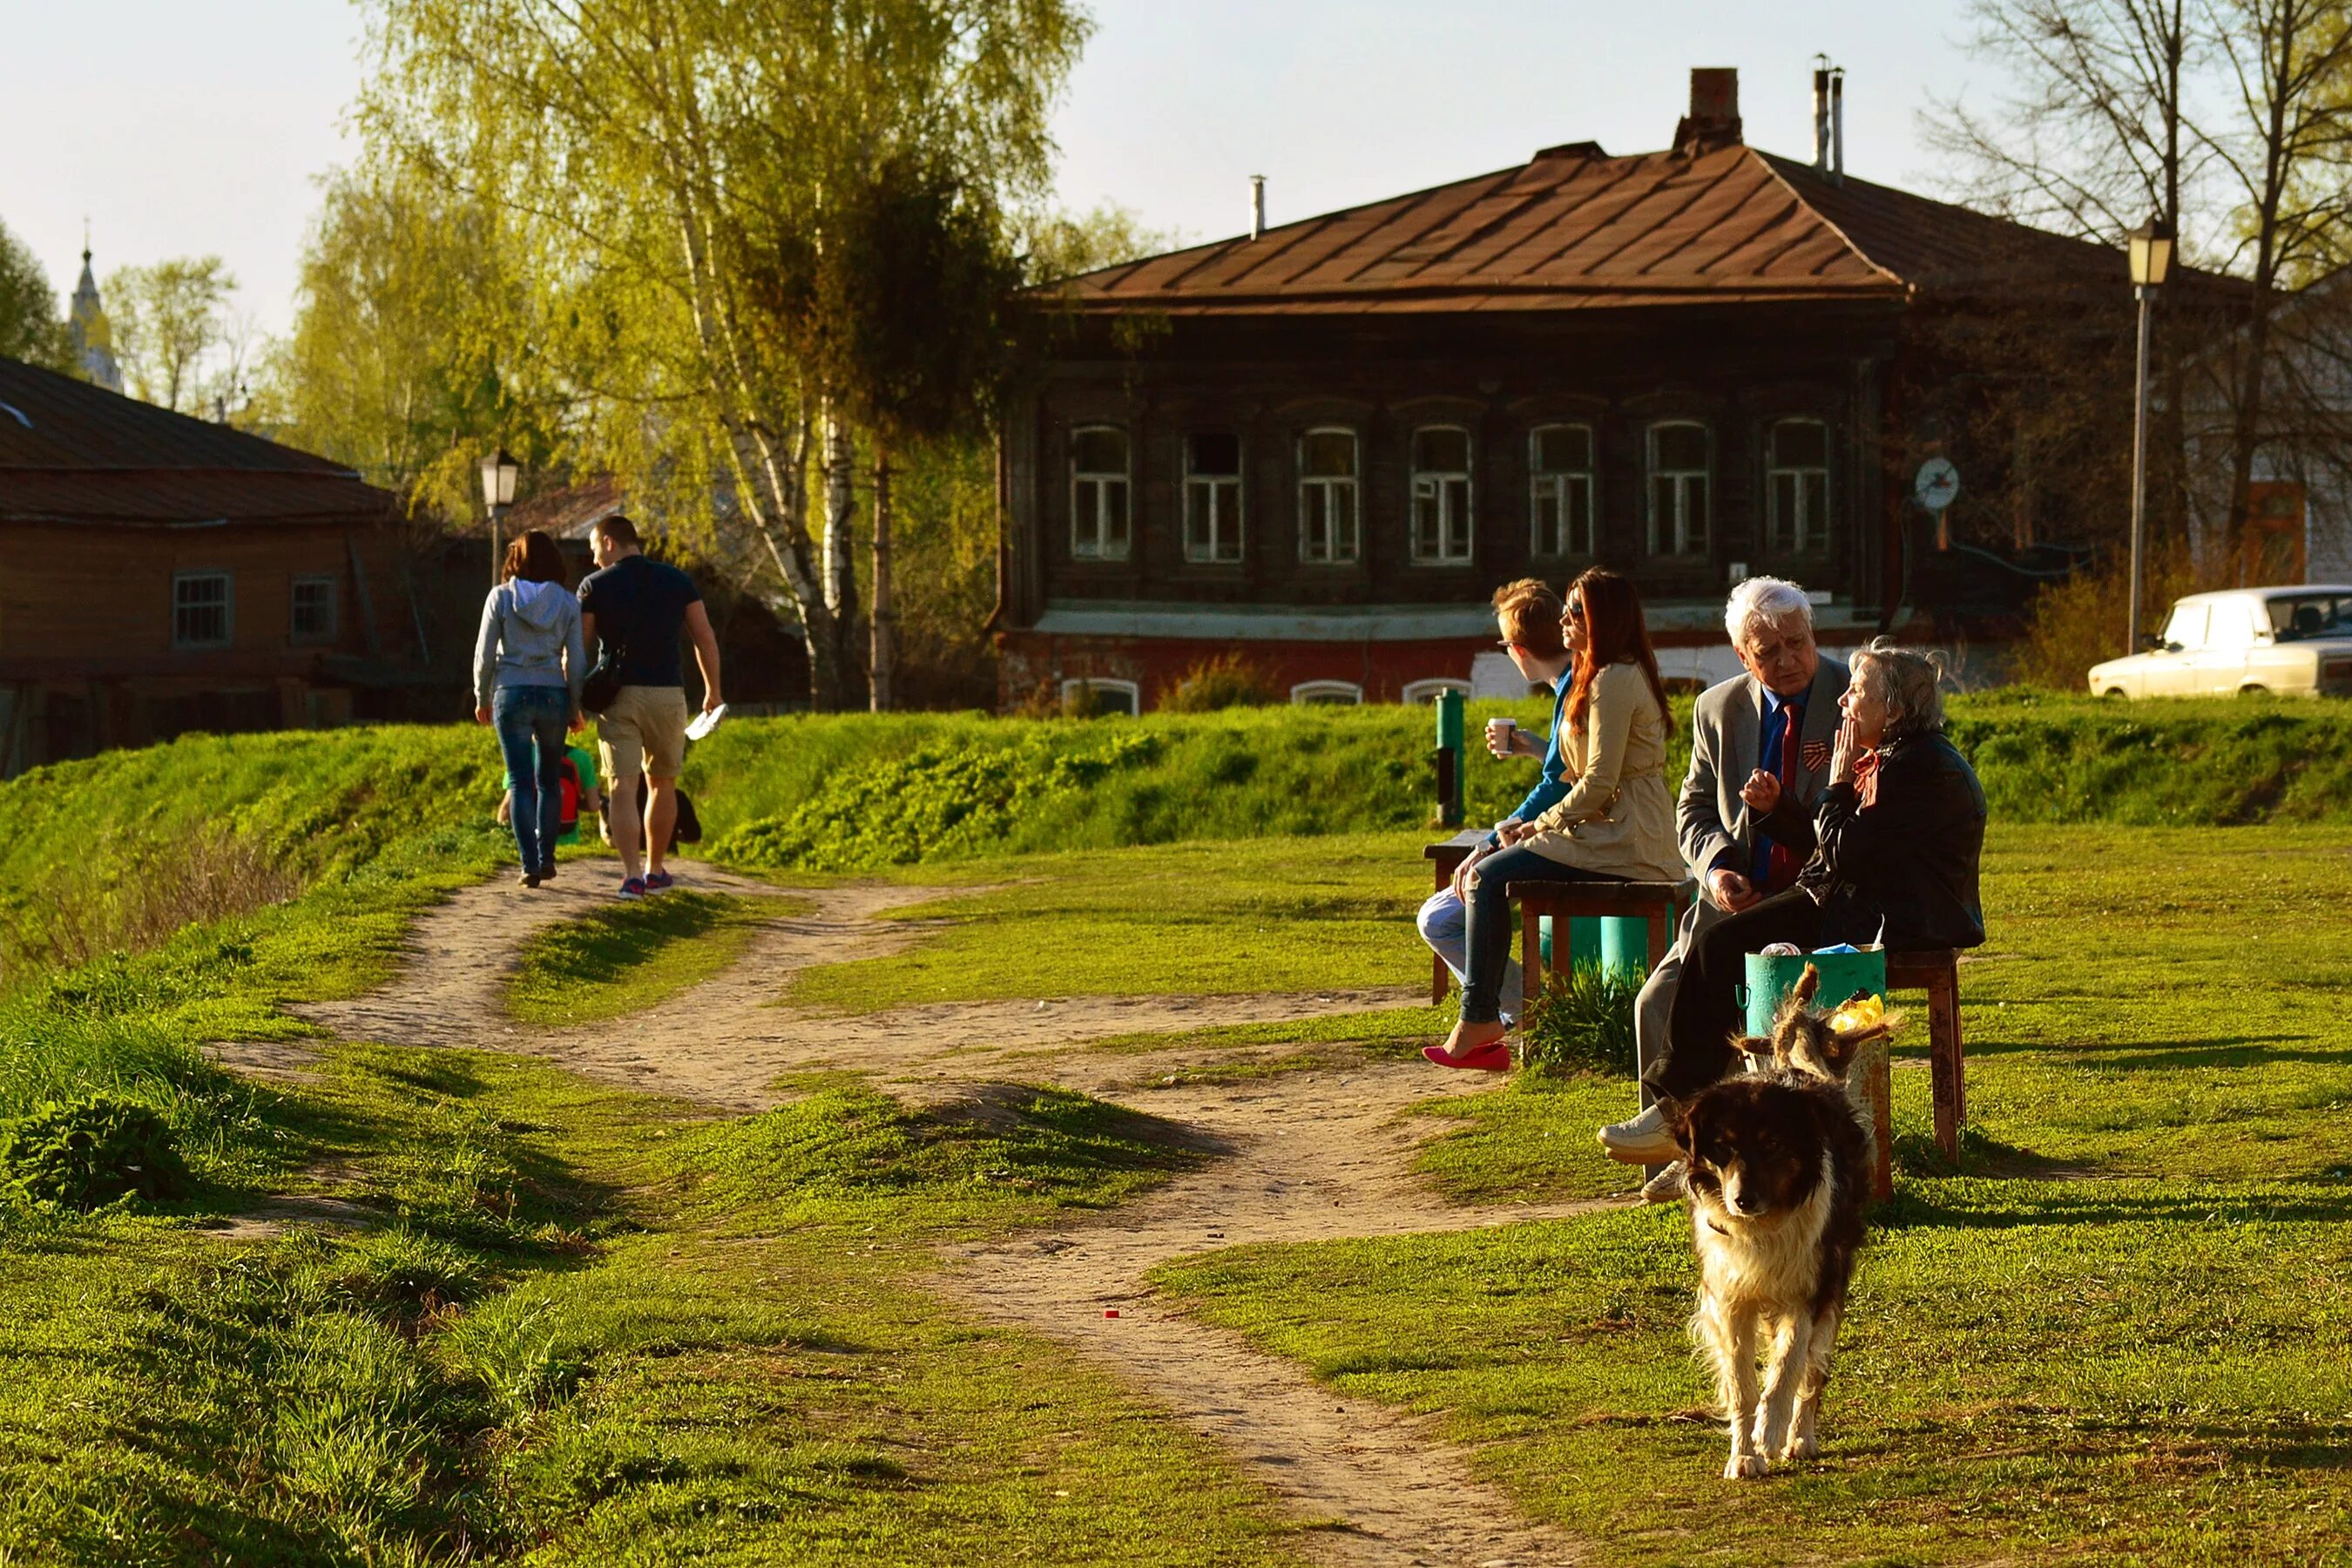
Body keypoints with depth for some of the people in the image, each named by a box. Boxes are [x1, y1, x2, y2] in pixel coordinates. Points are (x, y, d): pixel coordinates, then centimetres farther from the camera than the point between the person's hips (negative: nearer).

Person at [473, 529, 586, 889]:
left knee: (521, 782, 1)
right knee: (549, 781, 16)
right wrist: (575, 708, 11)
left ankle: (530, 864, -6)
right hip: (554, 696, 2)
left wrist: (482, 697, 12)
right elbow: (576, 660, 1)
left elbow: (485, 653, -1)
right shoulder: (567, 603, 1)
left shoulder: (501, 598, -2)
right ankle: (546, 857, 18)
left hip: (511, 695, -1)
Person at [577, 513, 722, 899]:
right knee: (662, 784, 19)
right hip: (668, 694, 2)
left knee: (622, 787, -6)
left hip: (618, 694, -2)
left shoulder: (594, 586, -1)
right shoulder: (676, 580, 6)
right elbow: (705, 639, 6)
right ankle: (654, 870, 27)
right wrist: (712, 689, 18)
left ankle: (632, 875, -21)